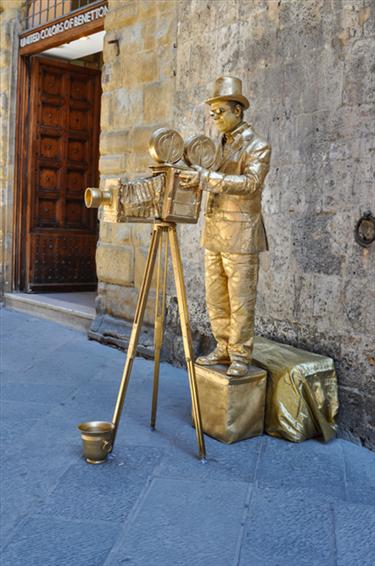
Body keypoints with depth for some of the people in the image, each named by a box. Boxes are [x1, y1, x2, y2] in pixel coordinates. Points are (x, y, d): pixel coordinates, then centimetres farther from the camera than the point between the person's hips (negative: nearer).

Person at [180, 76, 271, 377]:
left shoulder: (258, 146, -7)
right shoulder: (217, 145, 16)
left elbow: (250, 182, -23)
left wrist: (205, 177, -29)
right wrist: (191, 176, 5)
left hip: (241, 236, -7)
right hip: (213, 234, 7)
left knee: (240, 300, -1)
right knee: (215, 298, 11)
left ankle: (240, 356, 10)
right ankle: (223, 349, 23)